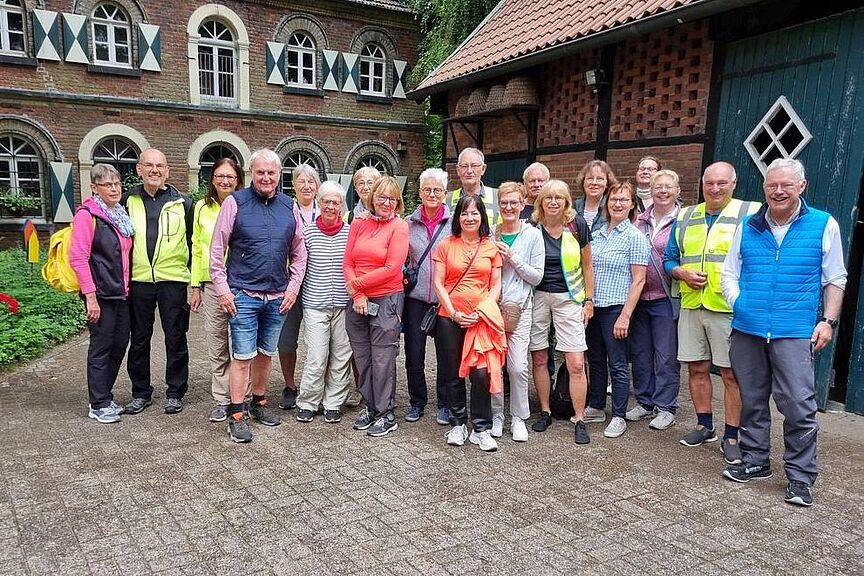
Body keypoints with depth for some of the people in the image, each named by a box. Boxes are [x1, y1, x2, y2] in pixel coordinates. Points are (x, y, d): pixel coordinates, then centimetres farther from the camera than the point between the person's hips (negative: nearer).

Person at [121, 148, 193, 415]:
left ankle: (175, 393, 17)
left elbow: (193, 242, 7)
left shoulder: (182, 203, 3)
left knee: (175, 338, 5)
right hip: (138, 280, 2)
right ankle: (140, 392, 23)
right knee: (139, 339, 10)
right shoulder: (128, 201, 7)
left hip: (173, 280, -2)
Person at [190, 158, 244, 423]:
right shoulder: (202, 207, 9)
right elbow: (197, 249, 13)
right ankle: (221, 399, 20)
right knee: (216, 346, 9)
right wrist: (196, 286, 11)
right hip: (212, 284, 3)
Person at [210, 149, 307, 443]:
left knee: (266, 353, 14)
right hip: (243, 295, -4)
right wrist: (222, 289, -7)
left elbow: (299, 252, 12)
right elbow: (217, 250, -3)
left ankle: (259, 403, 30)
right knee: (242, 357, -2)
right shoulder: (235, 202, -3)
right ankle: (236, 416, 8)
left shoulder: (290, 206, 7)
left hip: (278, 297, 4)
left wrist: (293, 287, 4)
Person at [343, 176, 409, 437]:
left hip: (387, 301, -5)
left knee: (383, 360, 1)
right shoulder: (359, 223, 8)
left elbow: (391, 269, -13)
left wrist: (357, 283, -9)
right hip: (358, 302, 5)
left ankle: (386, 415, 15)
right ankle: (370, 408, 28)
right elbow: (348, 263, 4)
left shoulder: (399, 226, -5)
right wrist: (357, 295, -8)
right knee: (362, 357, 12)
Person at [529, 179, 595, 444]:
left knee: (576, 364, -4)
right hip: (537, 297, 1)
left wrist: (589, 300, 3)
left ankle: (579, 420, 9)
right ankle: (545, 412, 24)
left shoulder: (577, 225, -3)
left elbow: (587, 266, 5)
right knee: (539, 359, 7)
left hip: (568, 298, -1)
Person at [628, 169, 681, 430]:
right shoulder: (640, 220, 10)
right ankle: (644, 402, 26)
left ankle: (666, 407, 15)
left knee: (666, 355, 3)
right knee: (640, 352, 13)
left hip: (666, 298, -5)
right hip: (639, 297, 5)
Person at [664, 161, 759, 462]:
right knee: (697, 368, 12)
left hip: (730, 308, -4)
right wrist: (682, 273, -4)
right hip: (691, 306, 5)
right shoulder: (685, 217, 12)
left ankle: (731, 436, 14)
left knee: (732, 374, 2)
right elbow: (669, 259, 15)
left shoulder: (751, 214, -2)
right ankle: (705, 426, 28)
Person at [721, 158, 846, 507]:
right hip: (747, 331, 3)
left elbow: (834, 280, 7)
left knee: (799, 406, -5)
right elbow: (729, 272, 12)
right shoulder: (747, 227, 9)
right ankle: (755, 461, 28)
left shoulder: (824, 225, 3)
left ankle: (801, 477, 10)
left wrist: (828, 321, -2)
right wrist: (736, 302, -6)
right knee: (752, 400, 13)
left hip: (794, 333, -3)